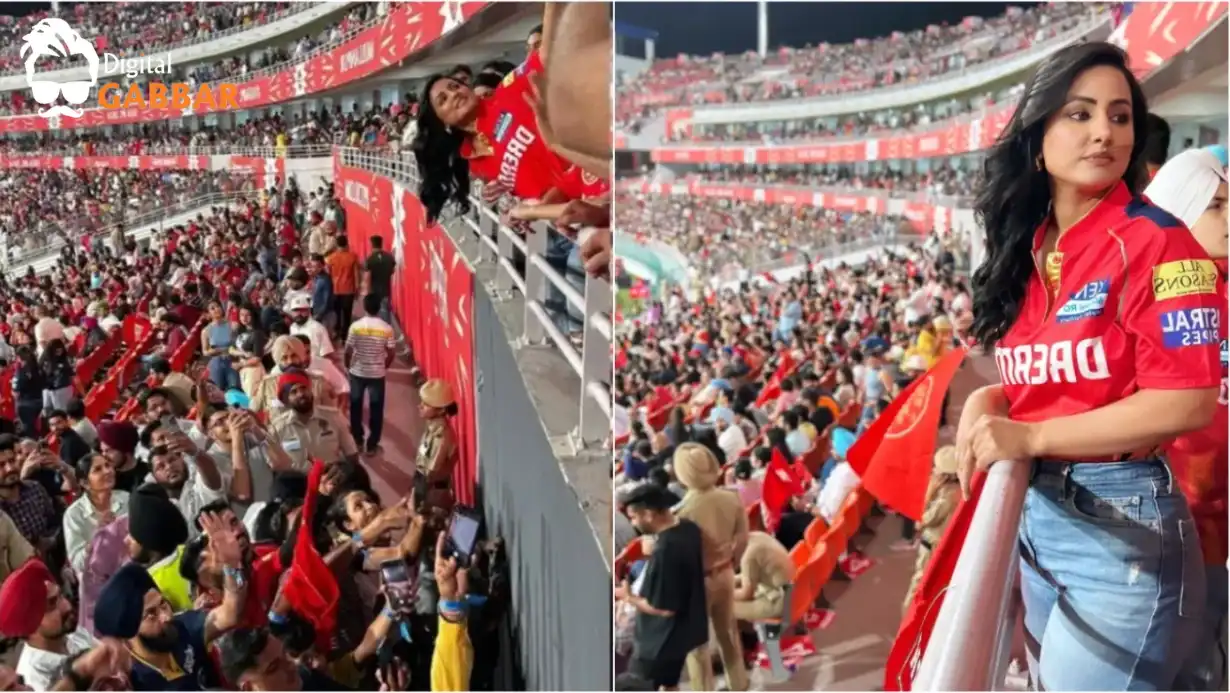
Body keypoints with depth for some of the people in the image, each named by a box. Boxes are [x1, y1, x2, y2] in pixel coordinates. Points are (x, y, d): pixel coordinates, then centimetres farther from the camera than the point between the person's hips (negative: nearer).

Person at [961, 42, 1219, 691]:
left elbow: (1189, 401, -19)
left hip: (1121, 522, -7)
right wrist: (990, 401, -6)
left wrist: (1032, 437, -20)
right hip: (1033, 514, 7)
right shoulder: (1027, 252, 7)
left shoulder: (1155, 243, -13)